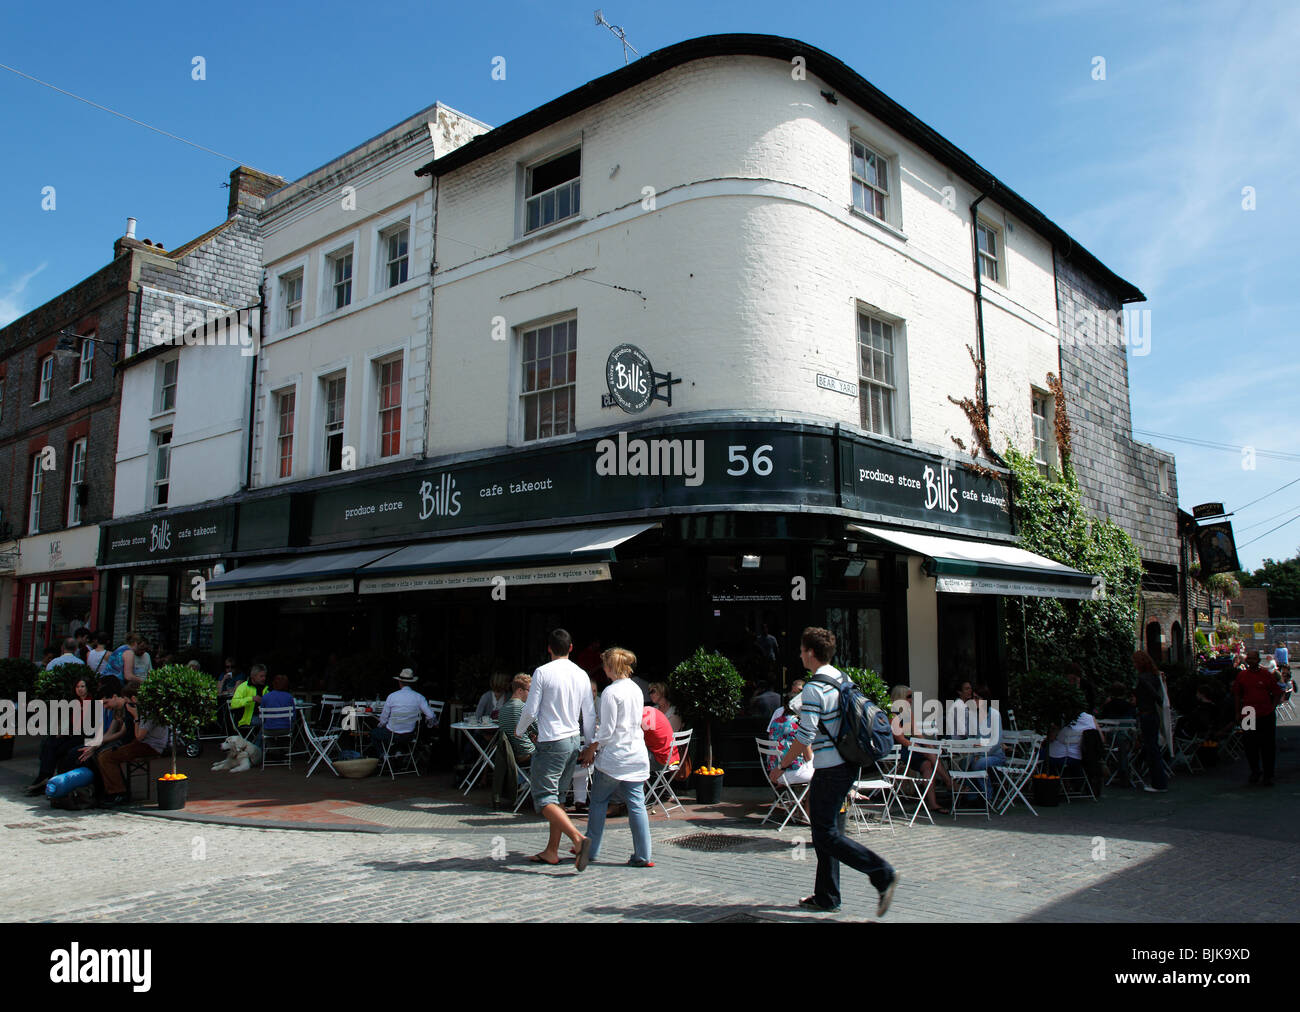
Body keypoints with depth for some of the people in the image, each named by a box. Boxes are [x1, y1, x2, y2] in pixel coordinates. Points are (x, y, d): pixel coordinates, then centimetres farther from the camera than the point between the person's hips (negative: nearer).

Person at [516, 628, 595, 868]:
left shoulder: (543, 672, -10)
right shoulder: (582, 675, 6)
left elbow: (530, 711, -9)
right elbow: (590, 715, 10)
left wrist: (519, 730, 11)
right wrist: (591, 746, 22)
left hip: (551, 742, -7)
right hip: (574, 741, 7)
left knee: (544, 799, -5)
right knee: (557, 796, 15)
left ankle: (578, 838, -21)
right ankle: (551, 851, 19)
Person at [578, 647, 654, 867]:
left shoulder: (611, 692, -13)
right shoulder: (636, 689, 10)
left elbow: (607, 730, -15)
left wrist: (591, 750, -2)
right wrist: (599, 727, 20)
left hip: (613, 757, -6)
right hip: (637, 755, 6)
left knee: (599, 802, 9)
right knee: (636, 804, 5)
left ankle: (590, 850, 18)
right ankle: (642, 856, 4)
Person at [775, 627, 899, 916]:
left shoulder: (814, 689, -18)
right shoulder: (843, 680, 10)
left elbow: (805, 736, -20)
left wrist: (782, 766, -9)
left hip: (830, 770, -9)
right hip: (847, 764, 9)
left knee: (826, 835, -3)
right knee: (827, 831, 15)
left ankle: (882, 873, -8)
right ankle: (826, 897, 21)